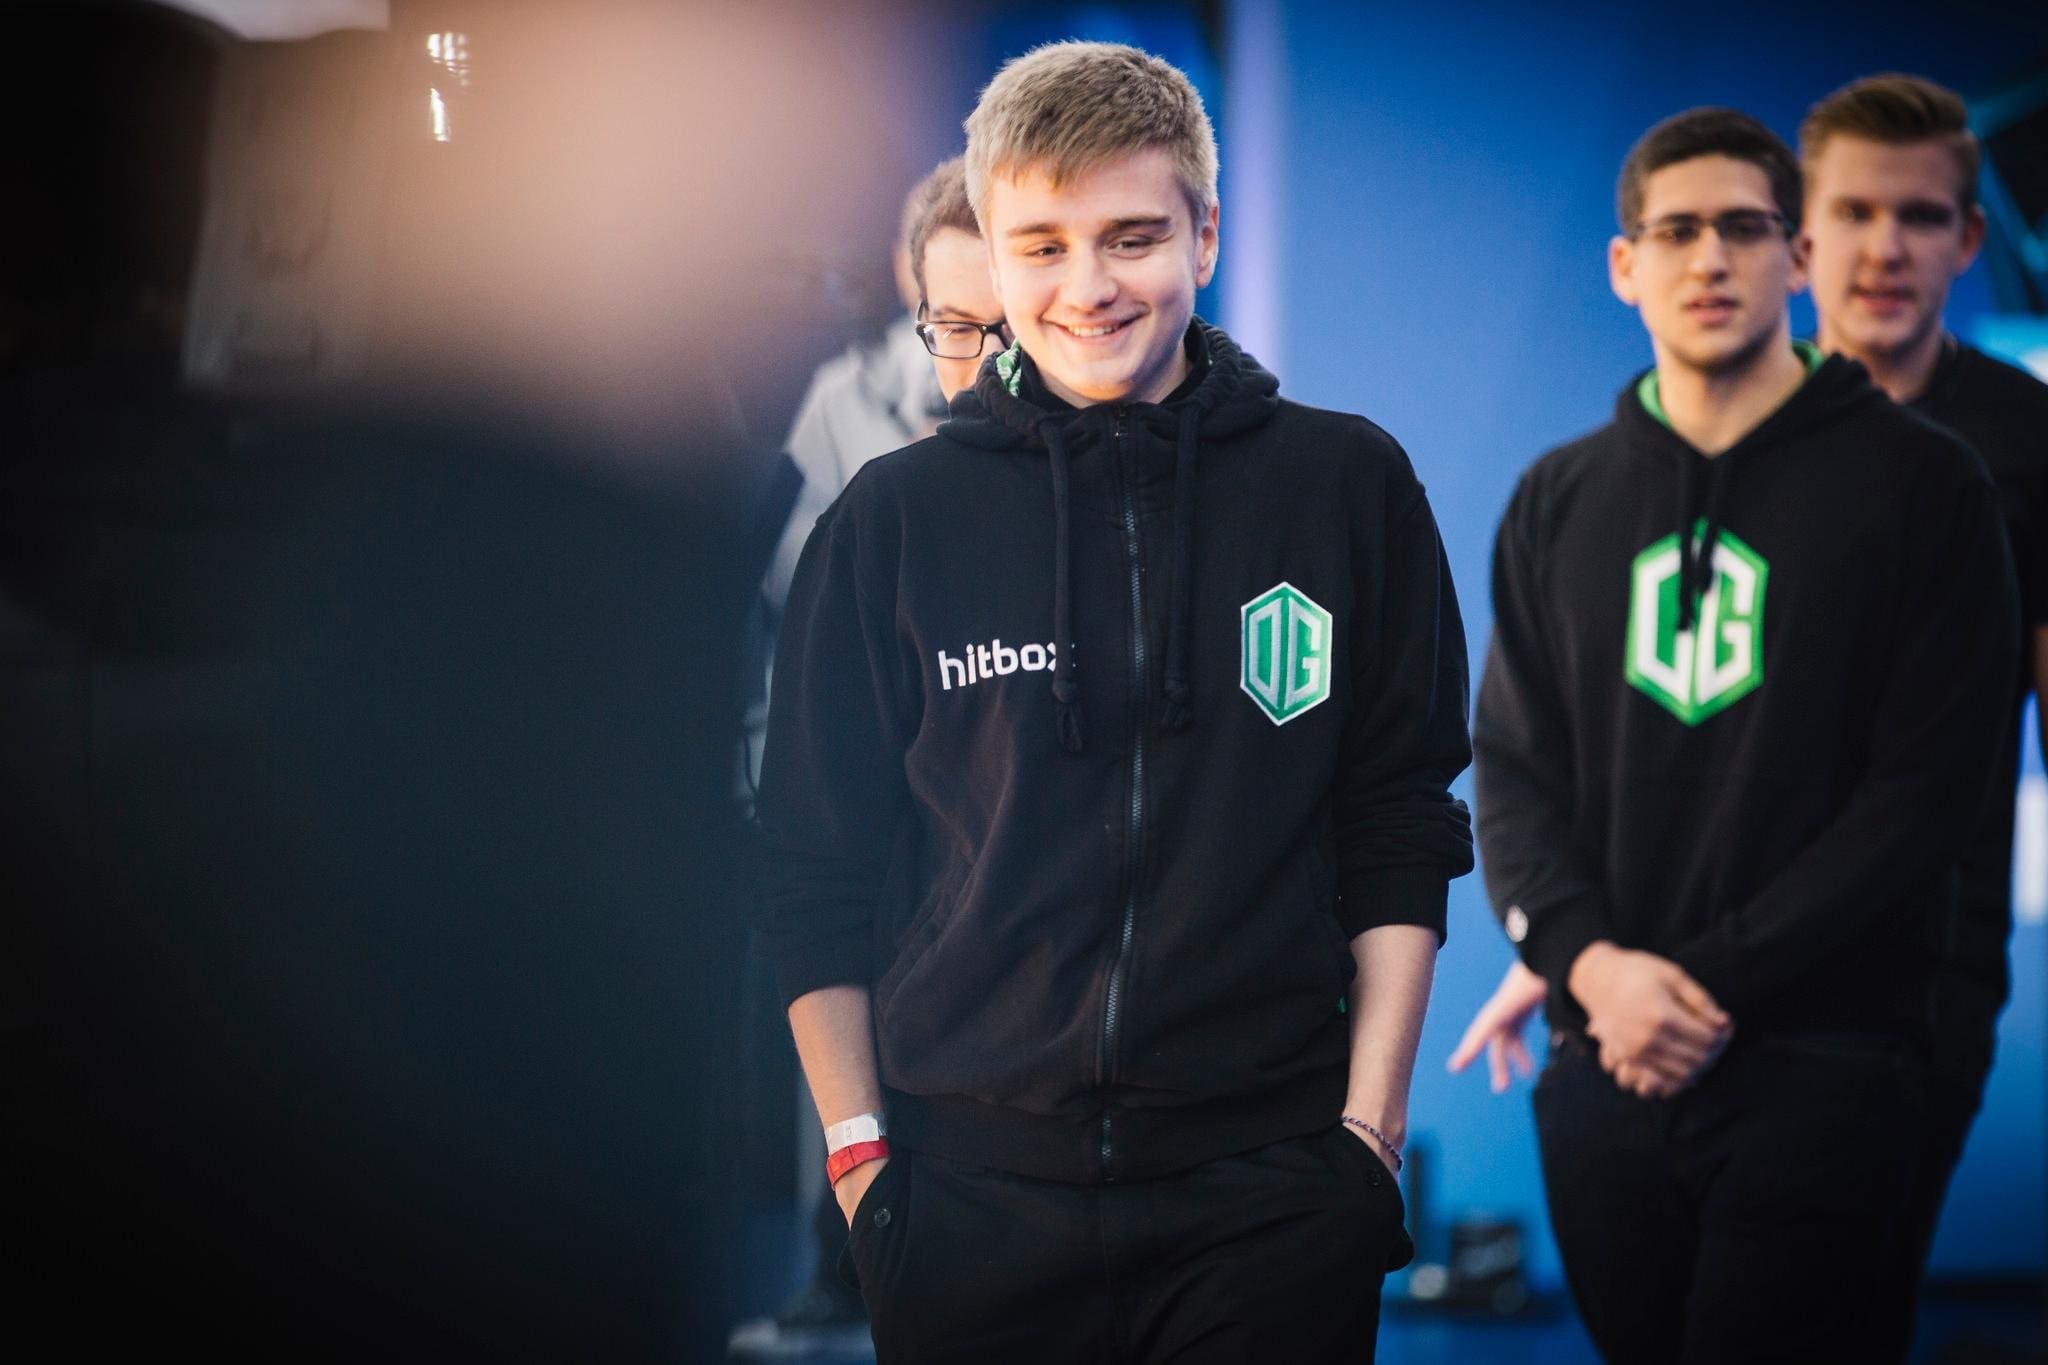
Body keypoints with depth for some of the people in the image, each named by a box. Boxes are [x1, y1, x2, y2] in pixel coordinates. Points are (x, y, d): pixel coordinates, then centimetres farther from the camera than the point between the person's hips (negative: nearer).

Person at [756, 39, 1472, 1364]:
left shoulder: (1349, 487, 4)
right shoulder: (894, 520, 4)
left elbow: (1400, 841, 7)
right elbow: (817, 878, 8)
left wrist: (1370, 1122, 0)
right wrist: (858, 1150, 1)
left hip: (1272, 1192, 0)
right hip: (970, 1193, 0)